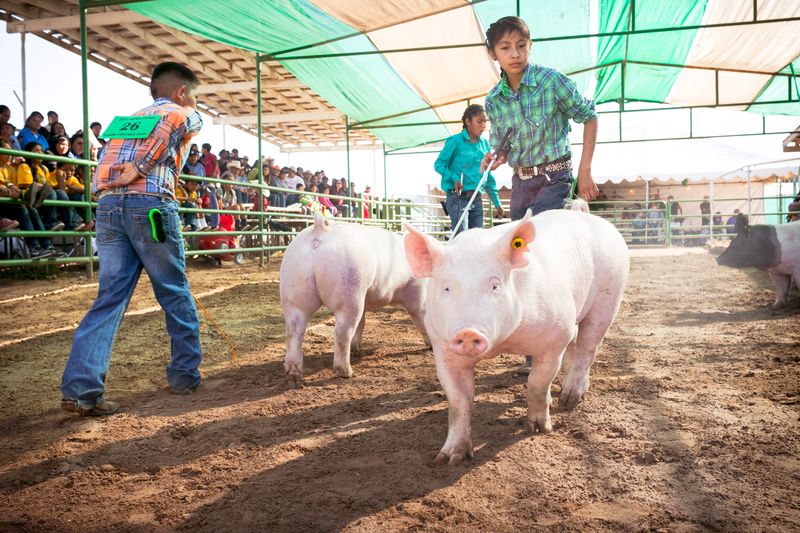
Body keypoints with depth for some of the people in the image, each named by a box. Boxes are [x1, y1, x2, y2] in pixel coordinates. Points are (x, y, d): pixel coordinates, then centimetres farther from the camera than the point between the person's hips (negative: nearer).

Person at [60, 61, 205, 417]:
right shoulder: (187, 115, 13)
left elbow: (107, 162, 20)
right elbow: (170, 122, -12)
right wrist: (139, 169, -15)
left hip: (108, 206, 6)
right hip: (150, 205, -6)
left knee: (110, 299, 5)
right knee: (175, 294, 8)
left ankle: (81, 388, -3)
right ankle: (184, 375, 17)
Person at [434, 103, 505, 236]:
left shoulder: (485, 144, 12)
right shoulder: (455, 141, -5)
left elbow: (488, 176, 17)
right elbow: (439, 164, -4)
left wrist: (497, 203, 15)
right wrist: (454, 179, -20)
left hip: (477, 200, 6)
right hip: (458, 198, -6)